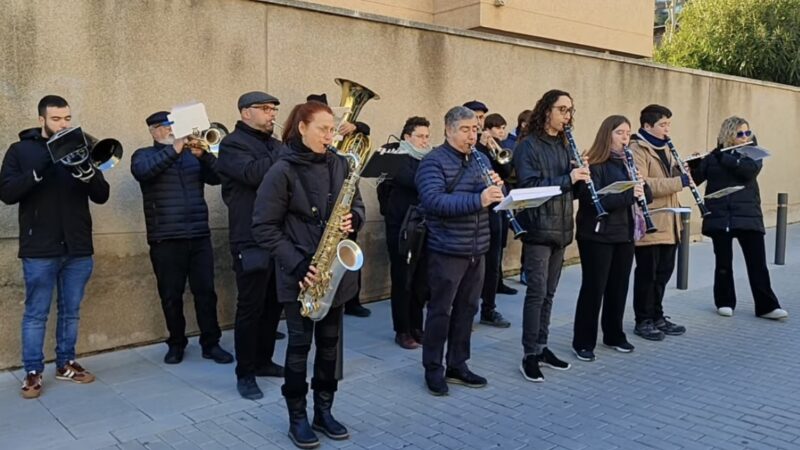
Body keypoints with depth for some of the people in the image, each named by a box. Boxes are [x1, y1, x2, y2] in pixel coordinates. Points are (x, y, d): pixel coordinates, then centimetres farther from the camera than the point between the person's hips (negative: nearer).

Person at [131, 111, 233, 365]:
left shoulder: (192, 154, 14)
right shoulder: (144, 155, 7)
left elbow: (217, 177, 0)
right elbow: (142, 172, -17)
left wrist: (203, 154, -17)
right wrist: (173, 150, -22)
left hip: (199, 236, 2)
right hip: (166, 239, -2)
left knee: (205, 291, 3)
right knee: (171, 296, 5)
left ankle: (211, 343, 12)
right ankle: (176, 344, 20)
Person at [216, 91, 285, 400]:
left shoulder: (275, 145, 18)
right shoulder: (232, 145, -6)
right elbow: (254, 173, -24)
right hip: (252, 241, -7)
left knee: (273, 305, 14)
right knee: (250, 308, 0)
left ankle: (263, 361, 29)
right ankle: (245, 373, 11)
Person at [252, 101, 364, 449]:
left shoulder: (340, 164, 4)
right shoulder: (283, 171, -10)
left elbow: (357, 206, 13)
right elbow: (264, 227, -11)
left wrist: (352, 220, -11)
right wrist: (297, 264, -18)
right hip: (299, 273, -4)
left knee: (329, 343, 12)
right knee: (300, 344, 4)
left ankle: (324, 412, 26)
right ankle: (297, 419, 19)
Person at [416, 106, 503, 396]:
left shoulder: (481, 159, 12)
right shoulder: (434, 161, -11)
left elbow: (495, 199, 14)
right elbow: (433, 201, -25)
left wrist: (496, 187, -10)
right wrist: (477, 200, -33)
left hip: (476, 250, 7)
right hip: (446, 250, -7)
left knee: (467, 308, 14)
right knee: (440, 311, 3)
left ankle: (458, 365, 27)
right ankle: (433, 369, 16)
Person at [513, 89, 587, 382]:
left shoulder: (563, 145, 14)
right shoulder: (528, 145, -8)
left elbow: (569, 186, 18)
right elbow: (529, 185, -18)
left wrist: (580, 174, -3)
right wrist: (567, 179, -23)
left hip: (560, 228, 7)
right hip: (538, 228, -7)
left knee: (549, 293, 12)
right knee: (537, 292, -6)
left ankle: (542, 347, 22)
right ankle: (530, 356, 2)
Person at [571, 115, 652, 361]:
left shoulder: (628, 163, 13)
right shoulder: (594, 165, -11)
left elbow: (645, 193, 13)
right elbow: (593, 200, -23)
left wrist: (641, 188, -9)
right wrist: (628, 194, -28)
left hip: (625, 233, 7)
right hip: (598, 235, -7)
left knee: (619, 287, 14)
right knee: (593, 288, -2)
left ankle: (614, 335, 29)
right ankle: (583, 342, 8)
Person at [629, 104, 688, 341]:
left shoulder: (664, 147, 16)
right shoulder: (636, 149, -12)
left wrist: (680, 171, 3)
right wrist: (678, 181, -24)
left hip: (668, 223, 9)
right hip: (648, 224, -8)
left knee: (663, 272, 14)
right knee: (647, 274, 1)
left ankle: (657, 317, 27)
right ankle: (643, 321, 12)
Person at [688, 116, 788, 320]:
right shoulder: (713, 156, 4)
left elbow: (749, 169, -17)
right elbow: (696, 179, -2)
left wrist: (723, 157, -21)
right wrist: (693, 165, -21)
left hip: (748, 216, 1)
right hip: (719, 217, -1)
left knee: (757, 262, -1)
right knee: (723, 262, 6)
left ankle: (766, 306, 6)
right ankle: (725, 303, 20)